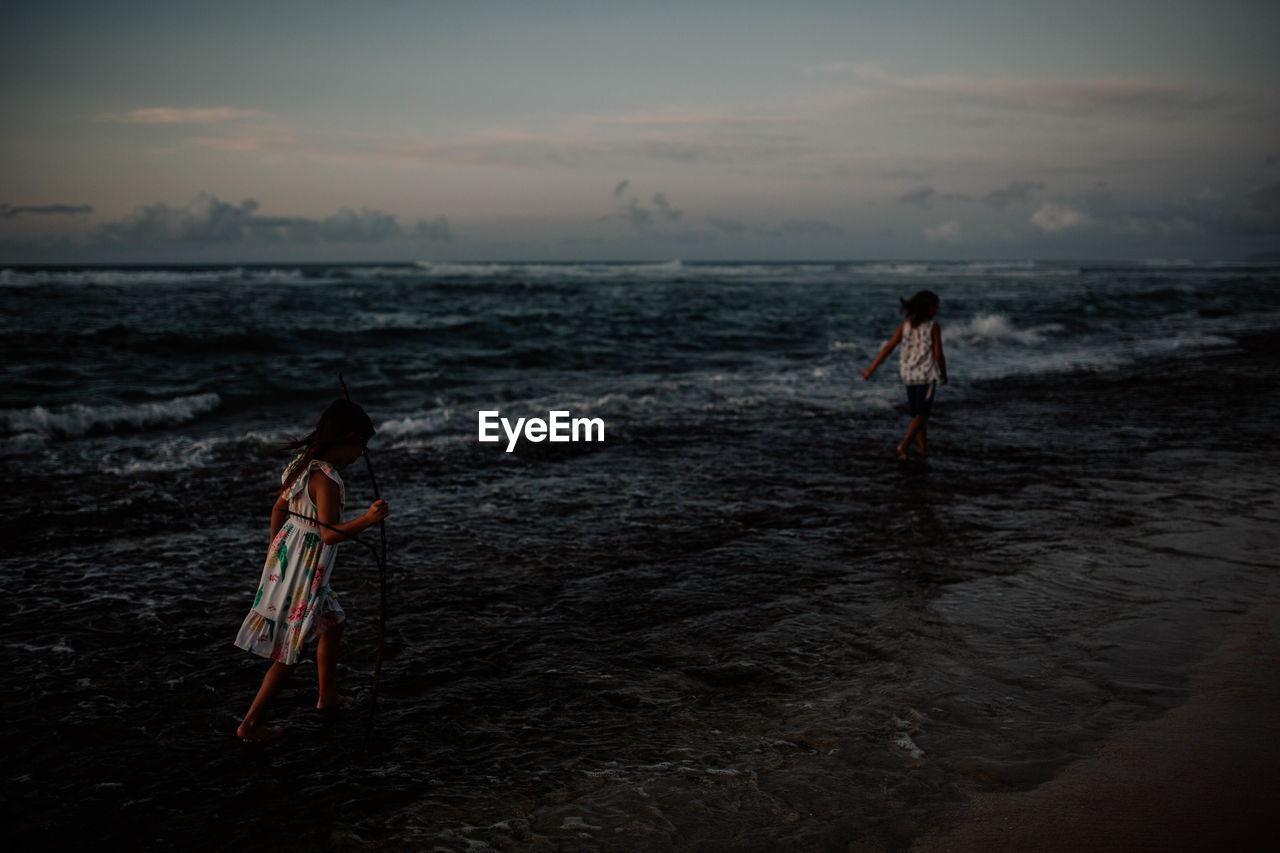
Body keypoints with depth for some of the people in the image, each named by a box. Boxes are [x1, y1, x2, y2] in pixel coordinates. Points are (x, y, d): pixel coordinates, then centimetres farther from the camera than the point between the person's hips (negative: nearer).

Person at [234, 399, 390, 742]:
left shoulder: (303, 466, 5)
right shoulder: (326, 479, -24)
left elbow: (279, 508, 16)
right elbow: (330, 534, -27)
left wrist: (275, 547, 28)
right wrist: (366, 519, -36)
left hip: (285, 557, 10)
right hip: (304, 570, -10)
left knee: (333, 622, 26)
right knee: (290, 652, 1)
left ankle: (328, 695, 40)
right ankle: (251, 724, 9)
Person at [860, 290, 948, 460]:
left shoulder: (904, 326, -1)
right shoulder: (934, 327, -11)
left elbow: (888, 348, -4)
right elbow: (938, 355, -11)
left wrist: (871, 368, 0)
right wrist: (944, 374, 5)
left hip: (909, 374, 5)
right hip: (927, 375, -4)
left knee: (918, 414, 16)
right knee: (921, 414, 2)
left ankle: (924, 448, 22)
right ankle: (904, 444, -16)